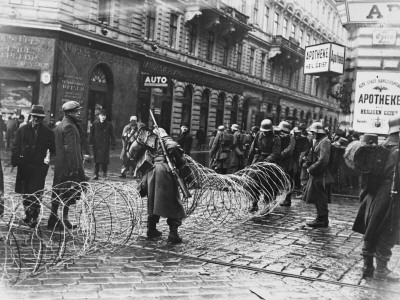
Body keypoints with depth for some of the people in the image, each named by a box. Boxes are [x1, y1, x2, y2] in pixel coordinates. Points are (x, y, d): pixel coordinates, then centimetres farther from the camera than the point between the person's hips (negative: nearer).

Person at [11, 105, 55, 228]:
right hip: (24, 166, 3)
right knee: (25, 192, 10)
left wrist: (48, 158, -8)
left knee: (36, 194, -6)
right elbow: (15, 147, 5)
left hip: (39, 167, -2)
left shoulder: (48, 132, 1)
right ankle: (28, 214, 24)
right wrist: (15, 161, -6)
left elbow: (53, 149, 7)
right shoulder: (22, 129, 6)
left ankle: (33, 218, 3)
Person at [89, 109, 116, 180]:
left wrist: (113, 144, 0)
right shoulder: (95, 124, 7)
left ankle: (104, 172, 16)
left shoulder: (109, 125, 3)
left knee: (105, 159, -3)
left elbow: (112, 135, 5)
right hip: (96, 144, 1)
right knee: (96, 160, 2)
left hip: (105, 144, -1)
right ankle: (96, 174, 9)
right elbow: (91, 134, 9)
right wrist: (90, 142, 3)